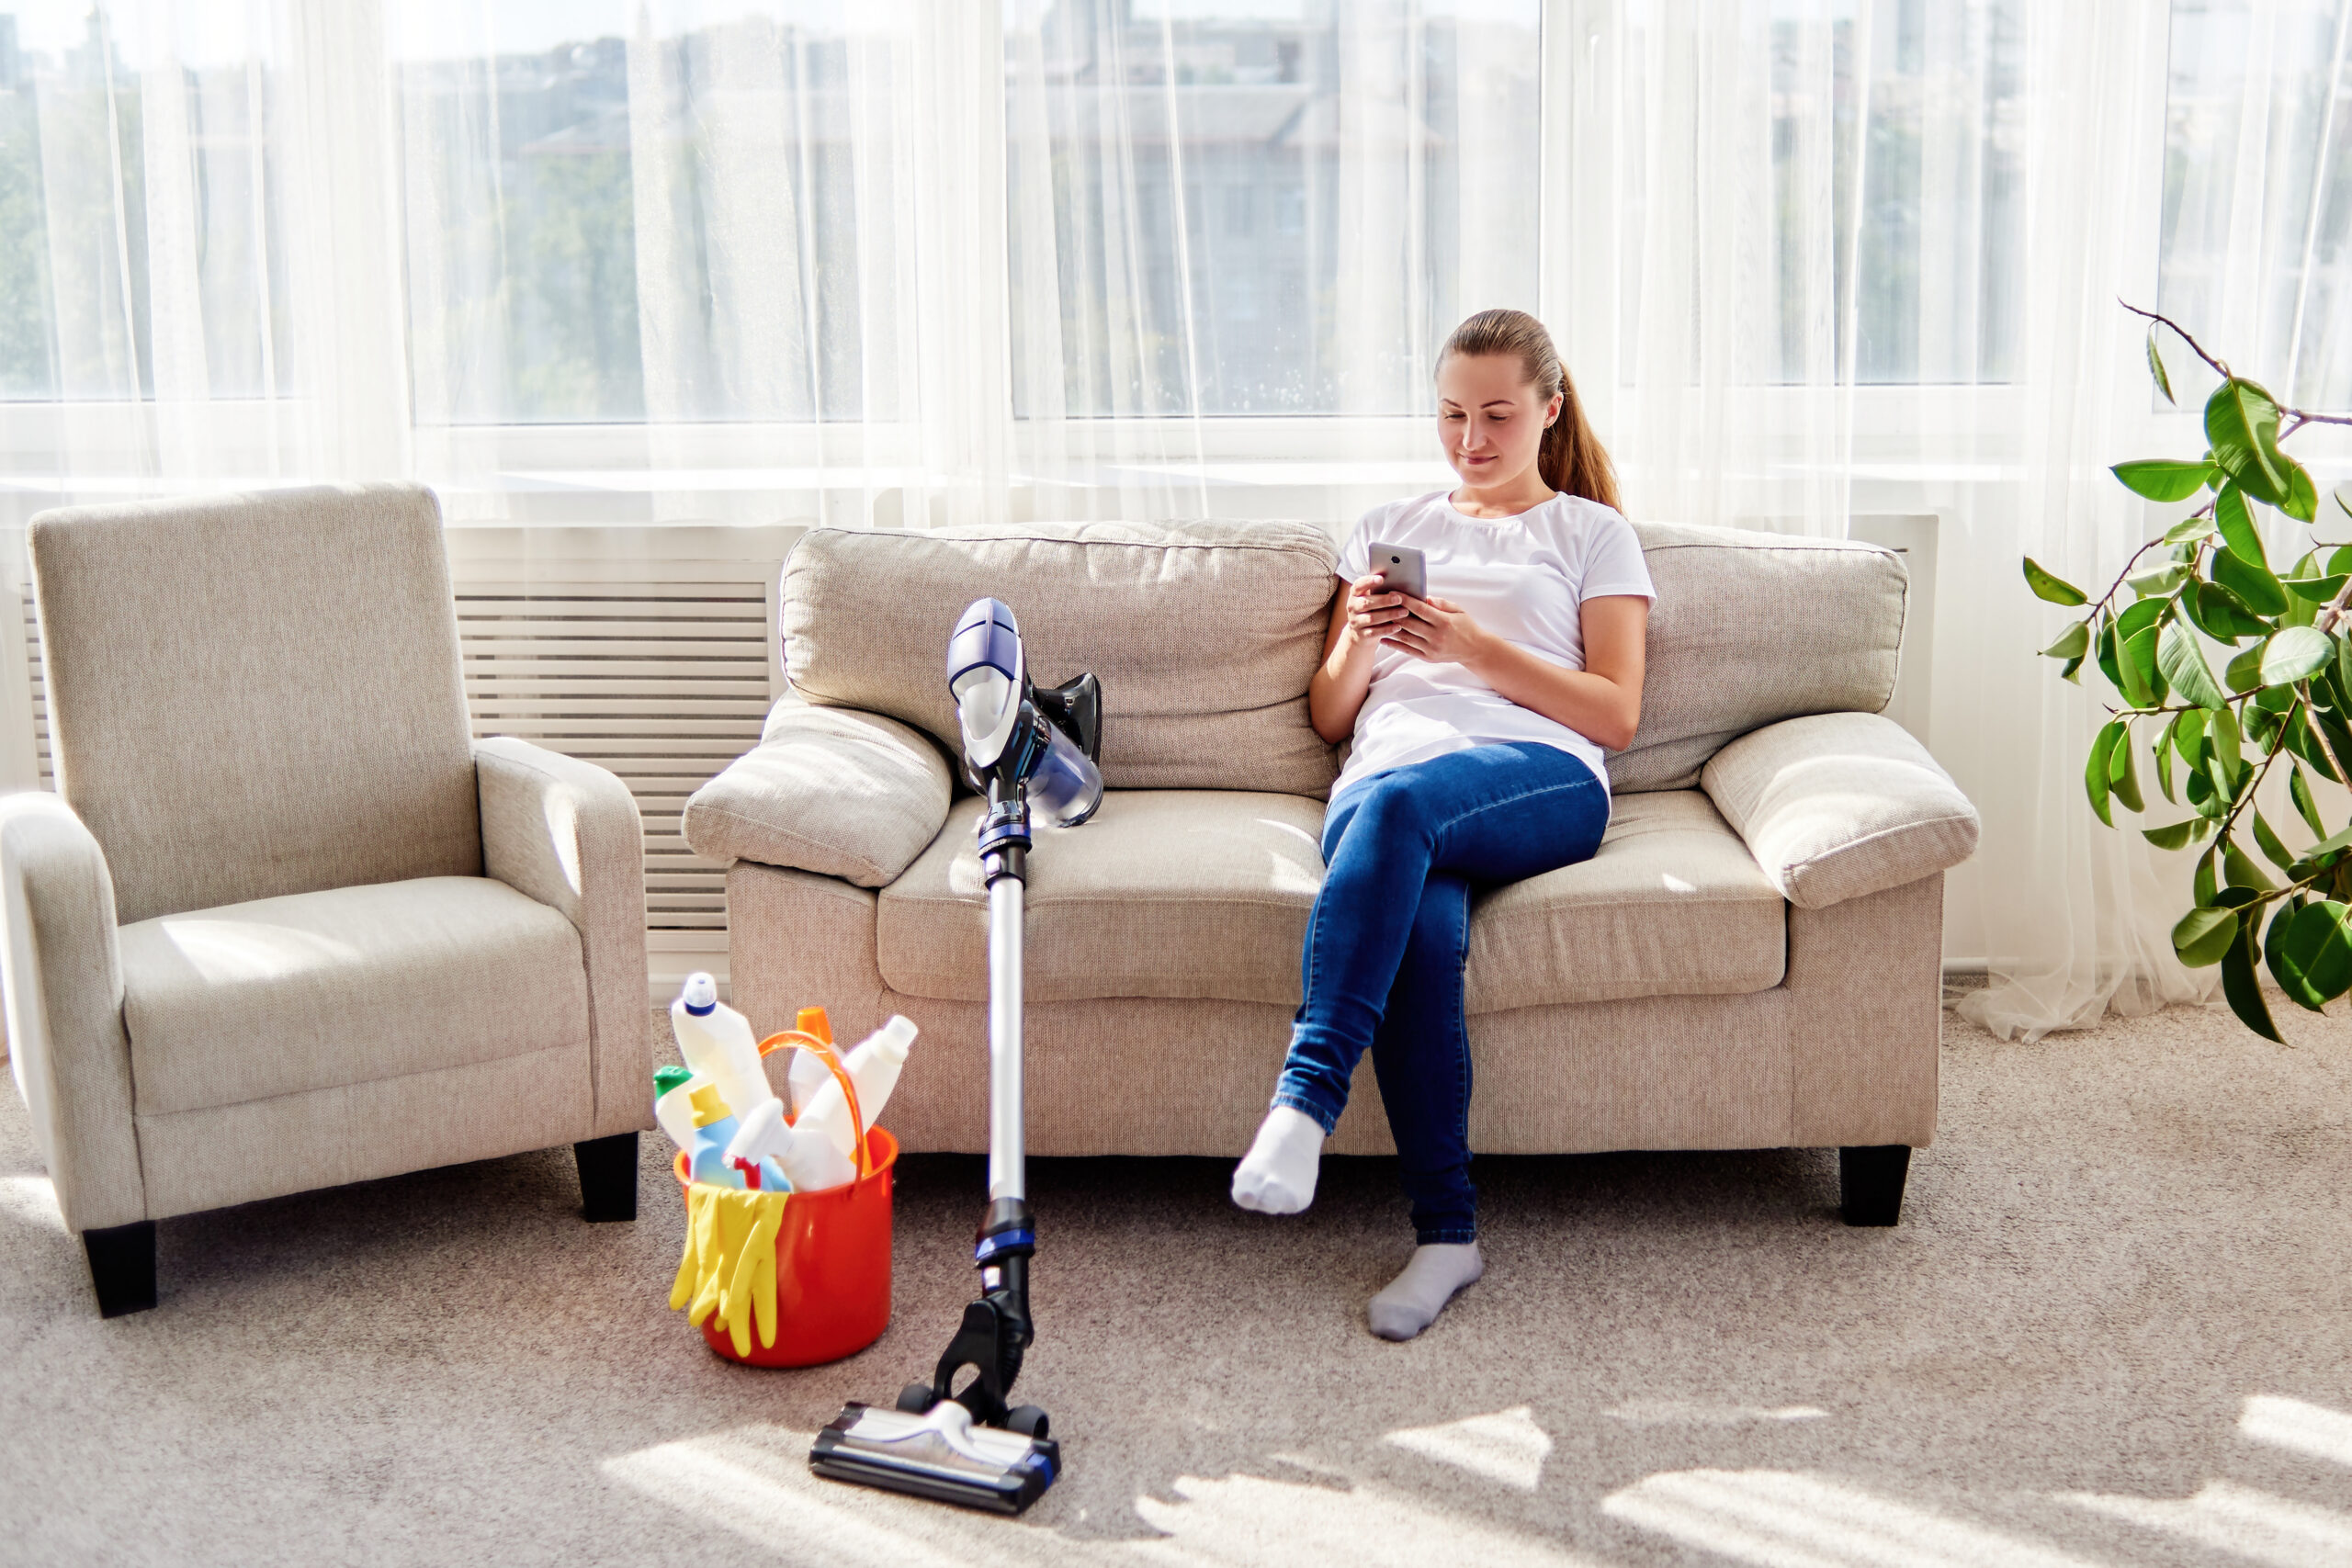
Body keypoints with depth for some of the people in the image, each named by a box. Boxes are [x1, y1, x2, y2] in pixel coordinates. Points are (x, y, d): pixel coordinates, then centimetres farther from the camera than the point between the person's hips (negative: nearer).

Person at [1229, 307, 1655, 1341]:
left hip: (1541, 780, -2)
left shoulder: (1593, 535, 22)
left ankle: (1306, 1094, -46)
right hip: (1387, 767, 2)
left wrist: (1476, 645, -4)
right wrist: (1358, 640, 3)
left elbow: (1614, 715, 8)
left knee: (1396, 801, -39)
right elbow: (1330, 718, 26)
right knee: (1418, 924, -36)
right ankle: (1446, 1230, -35)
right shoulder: (1389, 529, 30)